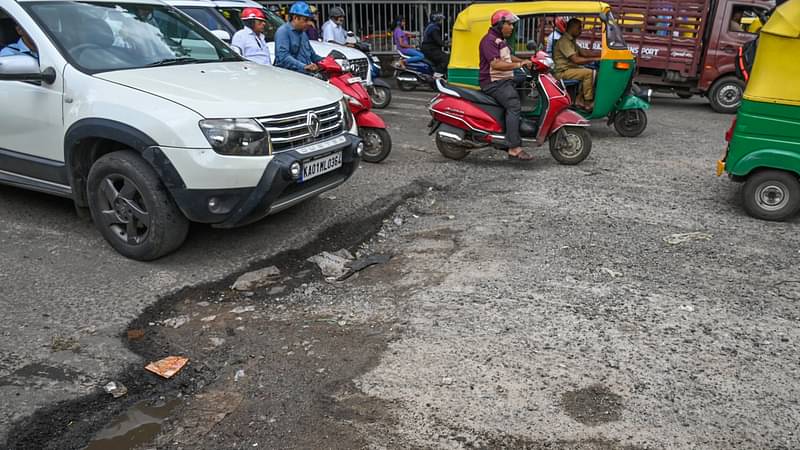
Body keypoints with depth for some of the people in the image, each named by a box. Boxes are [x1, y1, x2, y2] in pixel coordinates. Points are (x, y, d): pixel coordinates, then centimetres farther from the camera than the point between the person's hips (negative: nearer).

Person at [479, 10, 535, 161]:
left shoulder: (501, 40, 21)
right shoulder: (489, 40, -12)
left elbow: (508, 57, 35)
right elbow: (496, 64, -24)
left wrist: (525, 61, 21)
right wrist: (519, 64, -23)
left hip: (505, 81, 11)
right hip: (493, 83, -11)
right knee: (514, 105, -27)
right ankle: (514, 148, -31)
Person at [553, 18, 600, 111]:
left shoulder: (572, 41, 17)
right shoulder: (564, 41, -16)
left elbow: (583, 53, 15)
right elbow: (576, 60, -25)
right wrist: (595, 59, -23)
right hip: (563, 71, -10)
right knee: (589, 73, -21)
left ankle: (579, 100, 1)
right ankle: (588, 103, -16)